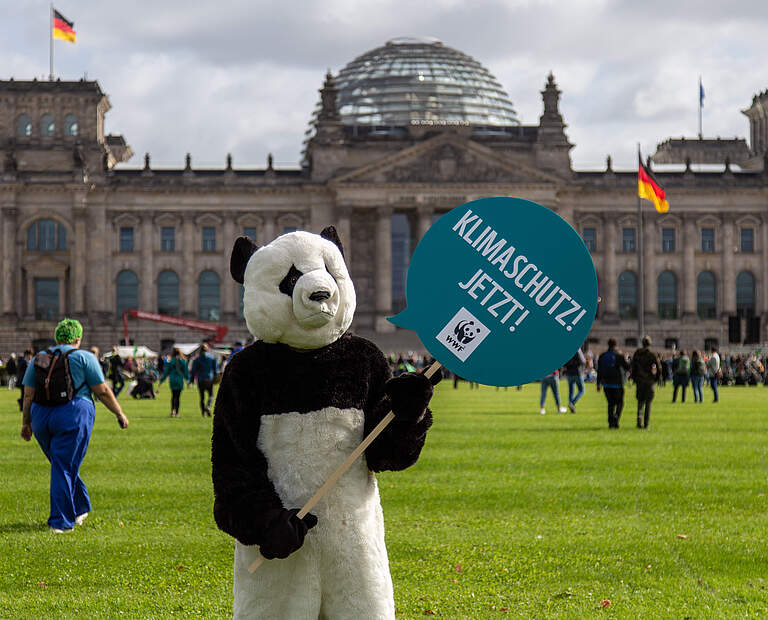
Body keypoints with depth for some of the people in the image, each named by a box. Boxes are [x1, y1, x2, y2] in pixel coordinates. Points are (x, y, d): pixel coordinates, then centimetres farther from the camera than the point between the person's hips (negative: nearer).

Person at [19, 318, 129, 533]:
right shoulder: (83, 357, 1)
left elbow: (28, 395, 10)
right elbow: (103, 391, -2)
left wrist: (26, 422, 16)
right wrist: (120, 414, 8)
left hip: (41, 417, 5)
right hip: (73, 415, -4)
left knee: (62, 465, 19)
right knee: (64, 468, -3)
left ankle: (79, 509, 29)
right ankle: (60, 522, -4)